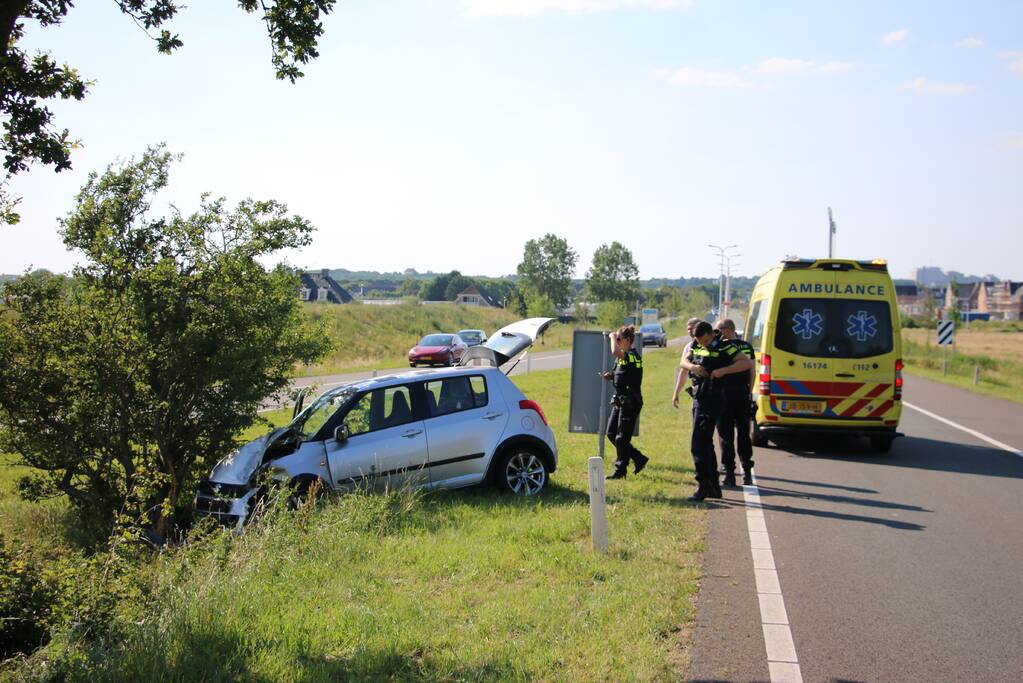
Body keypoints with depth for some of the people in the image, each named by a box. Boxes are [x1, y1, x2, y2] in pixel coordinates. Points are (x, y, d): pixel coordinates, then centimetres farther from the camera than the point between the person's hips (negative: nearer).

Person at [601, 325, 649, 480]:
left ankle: (620, 470, 8)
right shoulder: (623, 357, 14)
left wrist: (613, 337, -20)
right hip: (620, 401, 10)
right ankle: (639, 459, 22)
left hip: (630, 402, -10)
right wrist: (611, 377, 6)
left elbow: (615, 352, -37)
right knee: (611, 433, 11)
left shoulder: (632, 356, -16)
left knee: (621, 437, -3)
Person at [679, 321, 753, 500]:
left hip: (712, 399, -8)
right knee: (706, 443, 14)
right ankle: (714, 487, 23)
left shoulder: (724, 347, -11)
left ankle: (704, 486, -9)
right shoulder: (697, 347, 10)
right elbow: (684, 362, 19)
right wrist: (693, 366, -3)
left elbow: (747, 363, -16)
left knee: (699, 443, -13)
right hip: (698, 398, 8)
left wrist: (723, 370, -24)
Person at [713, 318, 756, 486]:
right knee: (744, 434, 14)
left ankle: (729, 474, 1)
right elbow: (752, 373, 11)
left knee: (726, 435, 2)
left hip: (725, 395, -5)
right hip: (743, 395, 5)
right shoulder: (747, 347, 8)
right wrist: (749, 393, 17)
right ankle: (747, 472, 13)